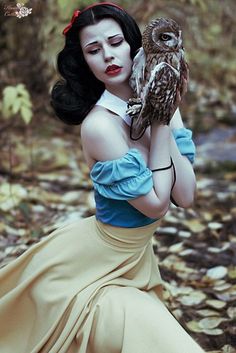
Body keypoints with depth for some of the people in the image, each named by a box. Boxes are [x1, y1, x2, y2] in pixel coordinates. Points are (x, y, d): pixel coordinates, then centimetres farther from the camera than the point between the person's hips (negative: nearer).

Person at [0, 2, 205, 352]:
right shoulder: (100, 125, -27)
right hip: (89, 269, -8)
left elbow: (185, 196, -12)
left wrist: (163, 121, -19)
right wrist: (159, 126, -22)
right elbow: (156, 204, -22)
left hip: (134, 258, 8)